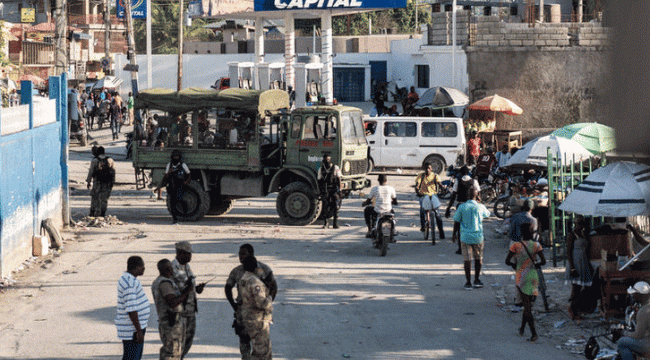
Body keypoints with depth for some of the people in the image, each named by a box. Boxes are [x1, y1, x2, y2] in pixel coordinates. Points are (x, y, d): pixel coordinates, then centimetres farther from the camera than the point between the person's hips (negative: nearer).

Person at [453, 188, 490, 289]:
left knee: (467, 259, 4)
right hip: (478, 236, 0)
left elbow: (456, 221, 3)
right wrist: (479, 202, 24)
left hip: (465, 236, 0)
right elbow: (487, 213, 18)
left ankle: (468, 283, 4)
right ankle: (476, 280, 19)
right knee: (478, 258, 17)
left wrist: (454, 234, 16)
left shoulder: (462, 207, -4)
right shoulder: (480, 207, -5)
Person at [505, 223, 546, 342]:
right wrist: (537, 264, 10)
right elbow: (543, 261, -11)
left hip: (521, 277, -2)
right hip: (533, 277, 2)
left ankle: (534, 333, -9)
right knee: (529, 304, 19)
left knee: (527, 306, -1)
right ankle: (522, 328, 32)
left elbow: (507, 261, -8)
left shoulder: (516, 246, -10)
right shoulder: (536, 245, -6)